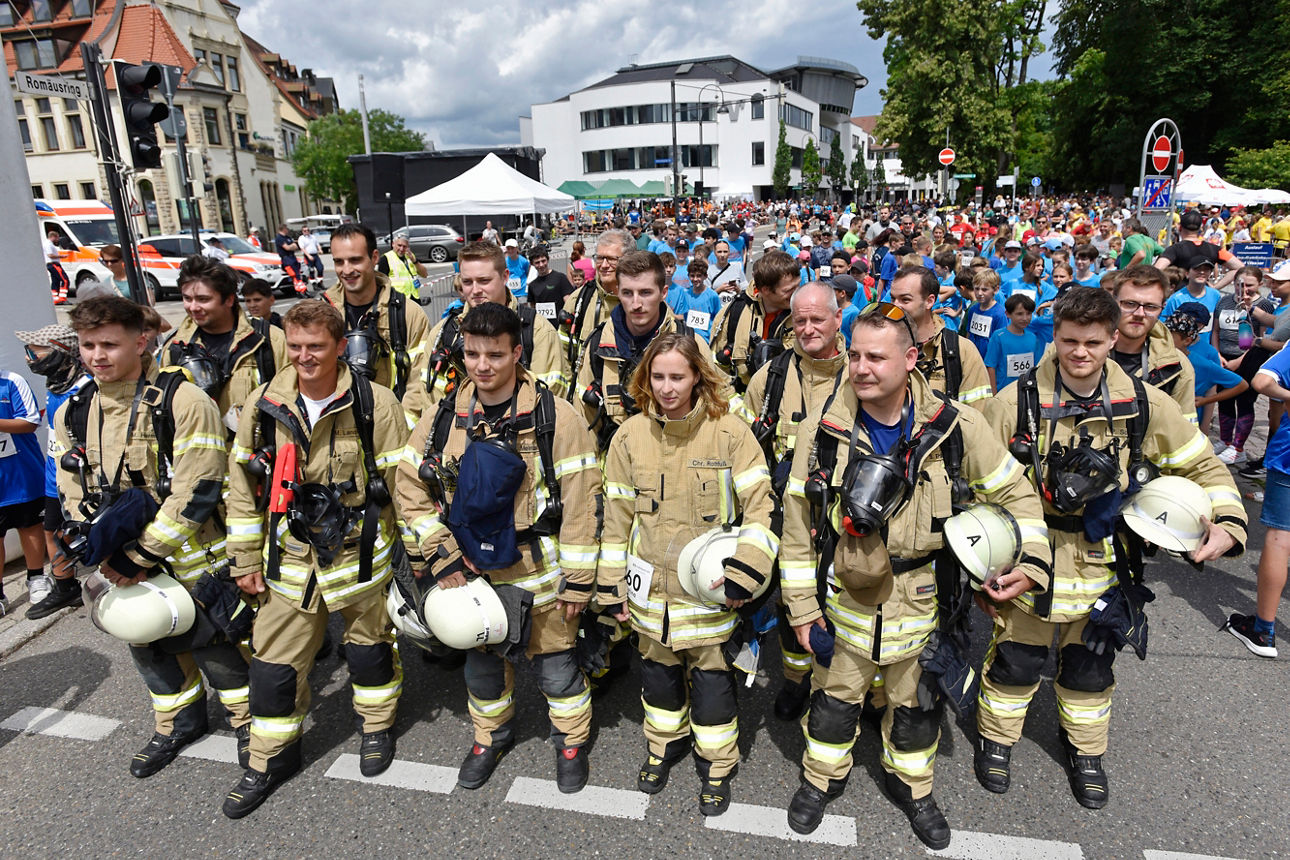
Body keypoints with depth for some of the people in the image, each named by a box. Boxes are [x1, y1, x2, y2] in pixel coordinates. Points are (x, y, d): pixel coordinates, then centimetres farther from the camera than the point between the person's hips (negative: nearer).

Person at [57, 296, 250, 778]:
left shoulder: (183, 402, -18)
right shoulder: (71, 414, 2)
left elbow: (195, 492, -21)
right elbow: (74, 497, 8)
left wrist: (141, 555, -19)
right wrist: (108, 556, -6)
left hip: (190, 557, -6)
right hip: (123, 563, 6)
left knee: (214, 645, 5)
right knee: (147, 645, 19)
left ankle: (249, 719, 29)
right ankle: (179, 722, 42)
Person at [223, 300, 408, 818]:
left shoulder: (375, 404, -13)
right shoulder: (263, 405, -3)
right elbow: (243, 487, 5)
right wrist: (245, 561, 6)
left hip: (359, 554, -2)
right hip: (290, 559, 3)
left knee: (369, 648, 15)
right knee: (274, 663, 10)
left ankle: (377, 726, 42)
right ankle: (271, 758, 33)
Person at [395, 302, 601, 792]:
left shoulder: (554, 417, -15)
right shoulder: (444, 418, -4)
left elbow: (581, 501, -13)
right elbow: (410, 487, 4)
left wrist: (577, 579, -12)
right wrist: (441, 557, -4)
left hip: (540, 572, -3)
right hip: (471, 572, 4)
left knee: (556, 666, 11)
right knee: (481, 664, 21)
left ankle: (571, 742, 38)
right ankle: (491, 737, 48)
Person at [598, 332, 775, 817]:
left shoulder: (729, 433, -13)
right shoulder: (630, 436, -4)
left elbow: (760, 507, -11)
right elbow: (617, 515, 4)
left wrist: (743, 573, -20)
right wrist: (613, 586, 6)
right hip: (651, 589, 3)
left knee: (711, 680, 10)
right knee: (658, 672, 20)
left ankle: (716, 767, 35)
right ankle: (664, 746, 47)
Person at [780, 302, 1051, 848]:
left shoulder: (955, 426, -15)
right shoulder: (821, 431, -14)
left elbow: (1016, 494, 0)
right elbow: (798, 528, -6)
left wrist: (1030, 560, -14)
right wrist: (802, 609, -3)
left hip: (921, 604, 1)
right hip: (845, 604, 0)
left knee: (916, 707, 22)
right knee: (833, 701, 17)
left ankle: (911, 787, 50)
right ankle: (822, 779, 46)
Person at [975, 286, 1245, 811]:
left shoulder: (1144, 404, -7)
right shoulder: (1016, 402, -15)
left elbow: (1203, 467, 7)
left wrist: (1228, 522, -9)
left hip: (1103, 565, 3)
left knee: (1090, 667, 19)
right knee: (1015, 662, 10)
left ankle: (1085, 752, 44)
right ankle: (996, 740, 37)